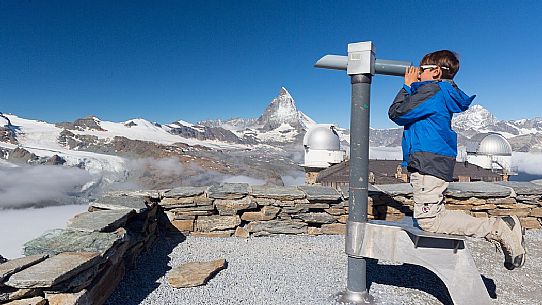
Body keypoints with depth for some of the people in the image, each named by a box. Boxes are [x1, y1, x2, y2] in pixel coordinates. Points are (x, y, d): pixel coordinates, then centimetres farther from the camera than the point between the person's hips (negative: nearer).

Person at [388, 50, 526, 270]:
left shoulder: (431, 90, -9)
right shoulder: (444, 94, 21)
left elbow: (396, 113, -10)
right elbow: (408, 114, 24)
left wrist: (407, 86, 3)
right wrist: (412, 87, 21)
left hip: (428, 163, -10)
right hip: (437, 162, 10)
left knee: (429, 220, -10)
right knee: (436, 214, 14)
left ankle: (496, 229, -6)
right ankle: (502, 227, 13)